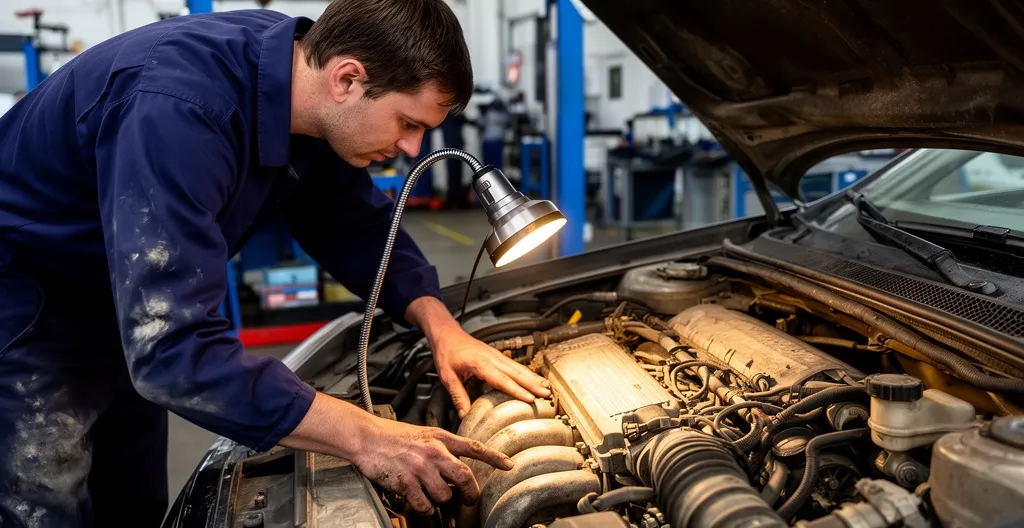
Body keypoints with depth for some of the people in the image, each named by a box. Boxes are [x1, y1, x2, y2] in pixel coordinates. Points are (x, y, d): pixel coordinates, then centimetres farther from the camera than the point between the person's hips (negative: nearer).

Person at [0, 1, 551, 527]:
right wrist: (364, 438, -41)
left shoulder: (305, 90, -12)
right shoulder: (176, 110, -37)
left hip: (130, 314, 7)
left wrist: (439, 323, -12)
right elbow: (172, 347, -41)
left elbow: (356, 223, 2)